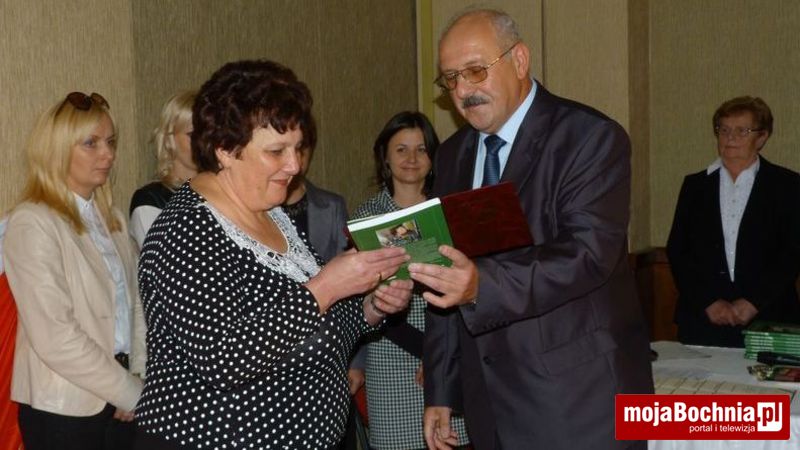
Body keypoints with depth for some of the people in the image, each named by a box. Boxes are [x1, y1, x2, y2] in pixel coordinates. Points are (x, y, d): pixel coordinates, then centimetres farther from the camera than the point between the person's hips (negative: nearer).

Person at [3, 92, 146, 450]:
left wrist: (139, 377, -4)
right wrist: (131, 392, -12)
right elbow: (55, 338, -18)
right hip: (65, 409, -6)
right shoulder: (32, 223, -13)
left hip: (119, 402, 6)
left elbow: (133, 305, 10)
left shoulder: (112, 219, 11)